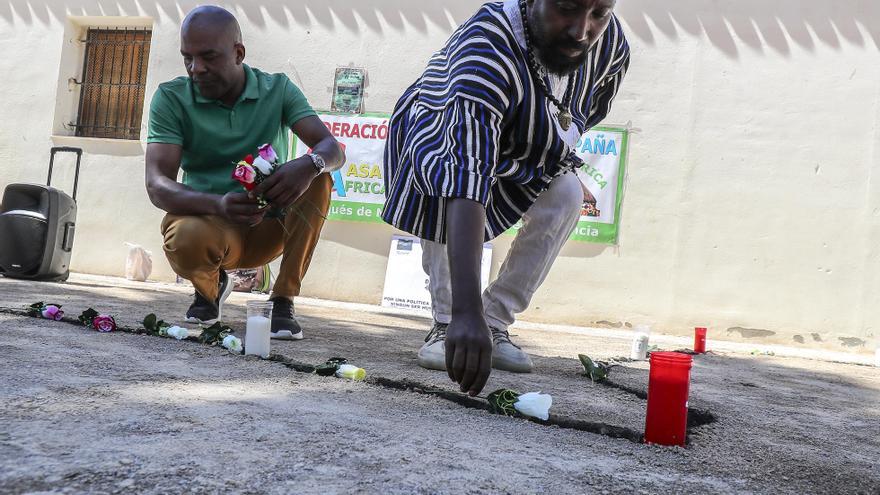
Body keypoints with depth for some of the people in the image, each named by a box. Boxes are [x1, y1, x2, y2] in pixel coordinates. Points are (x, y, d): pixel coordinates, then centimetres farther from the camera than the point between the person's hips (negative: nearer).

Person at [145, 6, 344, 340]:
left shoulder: (278, 90, -3)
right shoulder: (171, 98, -6)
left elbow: (333, 149, -15)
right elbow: (157, 184, -18)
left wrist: (310, 165, -42)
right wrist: (218, 205, -39)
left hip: (271, 227, 1)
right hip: (211, 221, -1)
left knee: (317, 179, -25)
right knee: (185, 238, -36)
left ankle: (283, 300, -17)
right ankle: (210, 286, 3)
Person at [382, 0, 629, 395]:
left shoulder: (611, 43, -23)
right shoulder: (489, 42, -43)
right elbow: (467, 171, -55)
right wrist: (466, 311, -62)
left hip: (517, 157, 5)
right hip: (437, 139, -4)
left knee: (567, 196, -20)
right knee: (448, 185, -34)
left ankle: (495, 322, -9)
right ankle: (447, 324, -17)